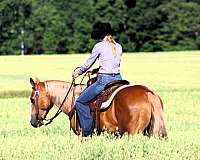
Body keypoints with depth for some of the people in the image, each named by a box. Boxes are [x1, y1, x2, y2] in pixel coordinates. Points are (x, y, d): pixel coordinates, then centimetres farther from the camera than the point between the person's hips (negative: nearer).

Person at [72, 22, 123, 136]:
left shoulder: (99, 46, -5)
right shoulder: (118, 46, 11)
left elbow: (88, 64, 4)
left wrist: (78, 72, 23)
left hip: (104, 80, -6)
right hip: (118, 79, 6)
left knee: (80, 102, 2)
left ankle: (87, 132, -3)